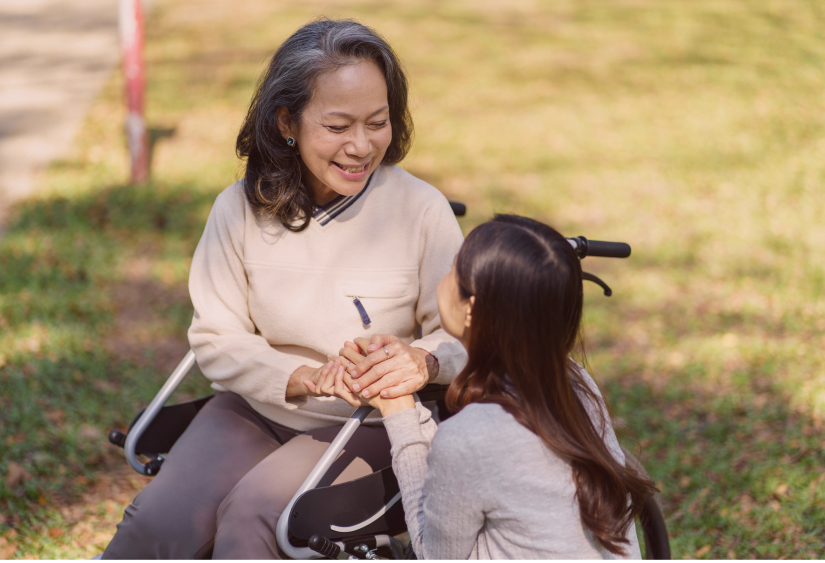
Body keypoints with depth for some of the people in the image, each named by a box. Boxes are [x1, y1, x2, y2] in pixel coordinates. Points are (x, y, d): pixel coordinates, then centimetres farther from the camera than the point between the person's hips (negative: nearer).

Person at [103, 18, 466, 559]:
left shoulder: (422, 210, -12)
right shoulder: (242, 208, -6)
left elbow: (462, 335, -6)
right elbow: (216, 338, -3)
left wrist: (424, 362, -31)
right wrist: (301, 379, -22)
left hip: (368, 424, -2)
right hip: (256, 407, 2)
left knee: (252, 512, -28)